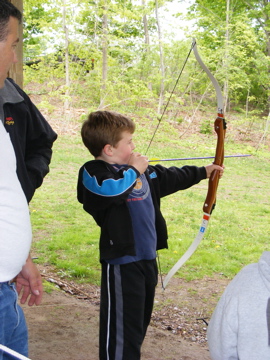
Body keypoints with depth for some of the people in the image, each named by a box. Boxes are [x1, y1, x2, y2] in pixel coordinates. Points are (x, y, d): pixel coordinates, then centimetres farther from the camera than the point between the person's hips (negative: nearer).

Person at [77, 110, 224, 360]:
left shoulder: (142, 171, 13)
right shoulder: (93, 172, -15)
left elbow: (169, 178, 29)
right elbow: (110, 189, -37)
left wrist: (202, 172, 38)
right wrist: (132, 171, -20)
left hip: (147, 257, 9)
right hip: (122, 262, -9)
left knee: (139, 323, 22)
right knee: (122, 329, -4)